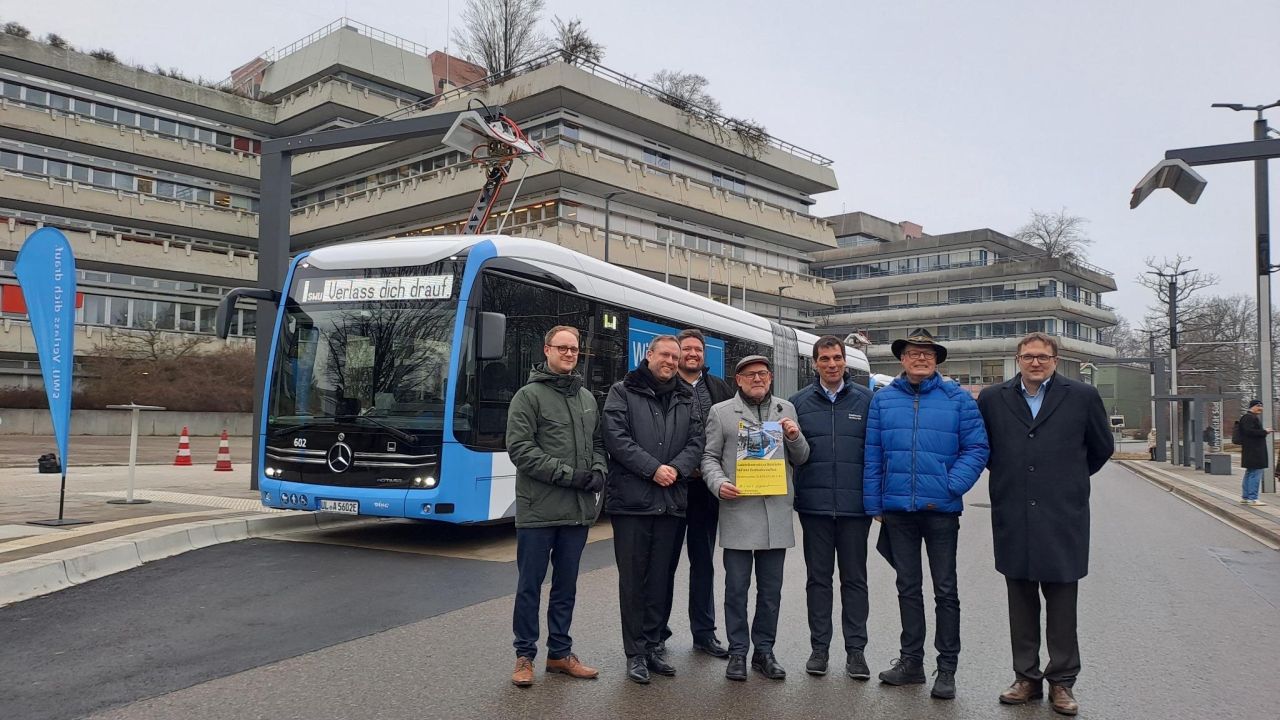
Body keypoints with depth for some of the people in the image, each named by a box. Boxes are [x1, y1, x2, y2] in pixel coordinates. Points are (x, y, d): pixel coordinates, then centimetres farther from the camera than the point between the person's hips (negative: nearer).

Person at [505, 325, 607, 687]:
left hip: (578, 509, 6)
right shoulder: (529, 395, -5)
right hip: (539, 510, -5)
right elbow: (520, 448, -13)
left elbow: (598, 443, 19)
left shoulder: (587, 398, 14)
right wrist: (567, 474, -17)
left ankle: (560, 653, 26)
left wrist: (598, 473, -3)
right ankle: (524, 656, 18)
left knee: (566, 585, 14)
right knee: (530, 584, 5)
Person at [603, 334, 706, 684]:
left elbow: (696, 441, 6)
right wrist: (653, 469, -16)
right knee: (633, 578, 2)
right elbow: (616, 437, -10)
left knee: (661, 577, 10)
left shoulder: (686, 399, 14)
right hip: (632, 500, -4)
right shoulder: (623, 391, 1)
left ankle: (652, 646, 22)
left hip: (672, 502, 4)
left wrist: (676, 468, -12)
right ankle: (635, 653, 12)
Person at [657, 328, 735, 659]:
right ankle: (657, 632, 16)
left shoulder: (720, 389, 10)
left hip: (707, 485, 4)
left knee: (704, 562, 12)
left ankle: (704, 632, 22)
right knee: (666, 561, 5)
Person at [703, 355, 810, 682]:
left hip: (777, 513, 3)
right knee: (737, 587, 4)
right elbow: (709, 457, 4)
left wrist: (795, 437, -4)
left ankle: (764, 650, 23)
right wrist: (719, 483, -13)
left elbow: (801, 459, 16)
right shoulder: (721, 412, 5)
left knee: (771, 589, 10)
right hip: (737, 510, -3)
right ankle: (737, 652, 17)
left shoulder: (786, 410, 13)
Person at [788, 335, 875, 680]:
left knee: (854, 578, 7)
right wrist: (792, 495, -1)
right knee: (818, 578, 9)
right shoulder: (800, 402, 6)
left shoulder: (866, 400, 3)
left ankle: (855, 650, 17)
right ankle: (819, 647, 19)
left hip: (855, 506, -1)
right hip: (814, 505, 1)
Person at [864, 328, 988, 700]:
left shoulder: (956, 398, -2)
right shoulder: (883, 399, 4)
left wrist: (949, 488, -14)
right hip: (898, 509, 3)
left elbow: (976, 448, -4)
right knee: (908, 587, 14)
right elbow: (873, 455, 5)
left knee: (945, 590, 7)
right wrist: (874, 503, 3)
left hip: (941, 510, -2)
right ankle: (911, 660, 26)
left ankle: (947, 668, 18)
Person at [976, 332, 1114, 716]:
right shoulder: (993, 398, 4)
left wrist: (1069, 480, 15)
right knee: (1021, 603, 11)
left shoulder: (1082, 396, 1)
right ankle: (1027, 677, 22)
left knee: (1062, 606, 7)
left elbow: (1102, 447, 12)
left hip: (1063, 518, -1)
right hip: (1013, 519, 2)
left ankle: (1062, 682, 18)